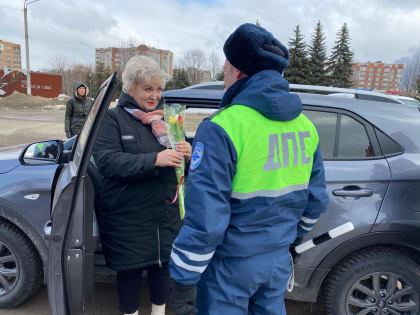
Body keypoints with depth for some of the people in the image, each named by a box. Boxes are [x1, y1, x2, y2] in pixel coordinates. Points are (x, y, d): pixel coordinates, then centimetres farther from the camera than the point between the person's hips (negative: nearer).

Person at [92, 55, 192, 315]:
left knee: (162, 264, 17)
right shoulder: (114, 118, -7)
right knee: (130, 270, 13)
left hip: (165, 212, 4)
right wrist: (153, 160, -31)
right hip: (127, 215, -4)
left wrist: (187, 154, -16)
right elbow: (105, 159, -21)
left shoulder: (165, 118, 7)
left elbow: (178, 161, 9)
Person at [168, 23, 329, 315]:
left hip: (231, 263, -5)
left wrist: (184, 280, -13)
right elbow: (317, 200, 7)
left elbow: (204, 218, -25)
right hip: (279, 258, 6)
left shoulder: (222, 128, -23)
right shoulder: (305, 125, -1)